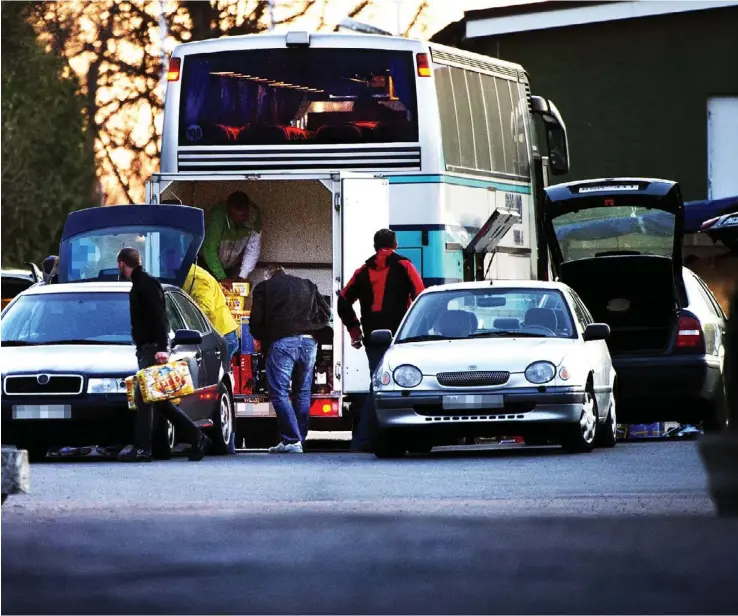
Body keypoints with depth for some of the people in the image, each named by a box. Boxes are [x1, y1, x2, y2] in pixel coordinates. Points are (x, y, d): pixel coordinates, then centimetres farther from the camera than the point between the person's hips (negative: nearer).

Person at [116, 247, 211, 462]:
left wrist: (162, 348, -28)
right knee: (159, 400, 10)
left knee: (144, 398, -9)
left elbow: (159, 317, -20)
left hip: (152, 349, -10)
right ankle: (197, 438, 11)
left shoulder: (147, 284, -11)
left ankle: (142, 449, -8)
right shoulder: (139, 284, 21)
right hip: (146, 349, 10)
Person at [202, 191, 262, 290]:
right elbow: (209, 249, -33)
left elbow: (252, 250, -19)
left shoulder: (254, 216, -22)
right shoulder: (217, 216, -31)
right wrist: (221, 278, -39)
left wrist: (242, 276, -28)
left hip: (234, 266, 3)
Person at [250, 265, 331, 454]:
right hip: (308, 342, 4)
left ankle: (292, 440, -13)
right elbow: (325, 312, 14)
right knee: (302, 392, 13)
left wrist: (264, 339, 23)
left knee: (279, 393, -3)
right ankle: (300, 439, 12)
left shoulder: (264, 288, 12)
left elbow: (256, 322, 6)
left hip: (282, 342, -4)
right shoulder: (308, 285, 23)